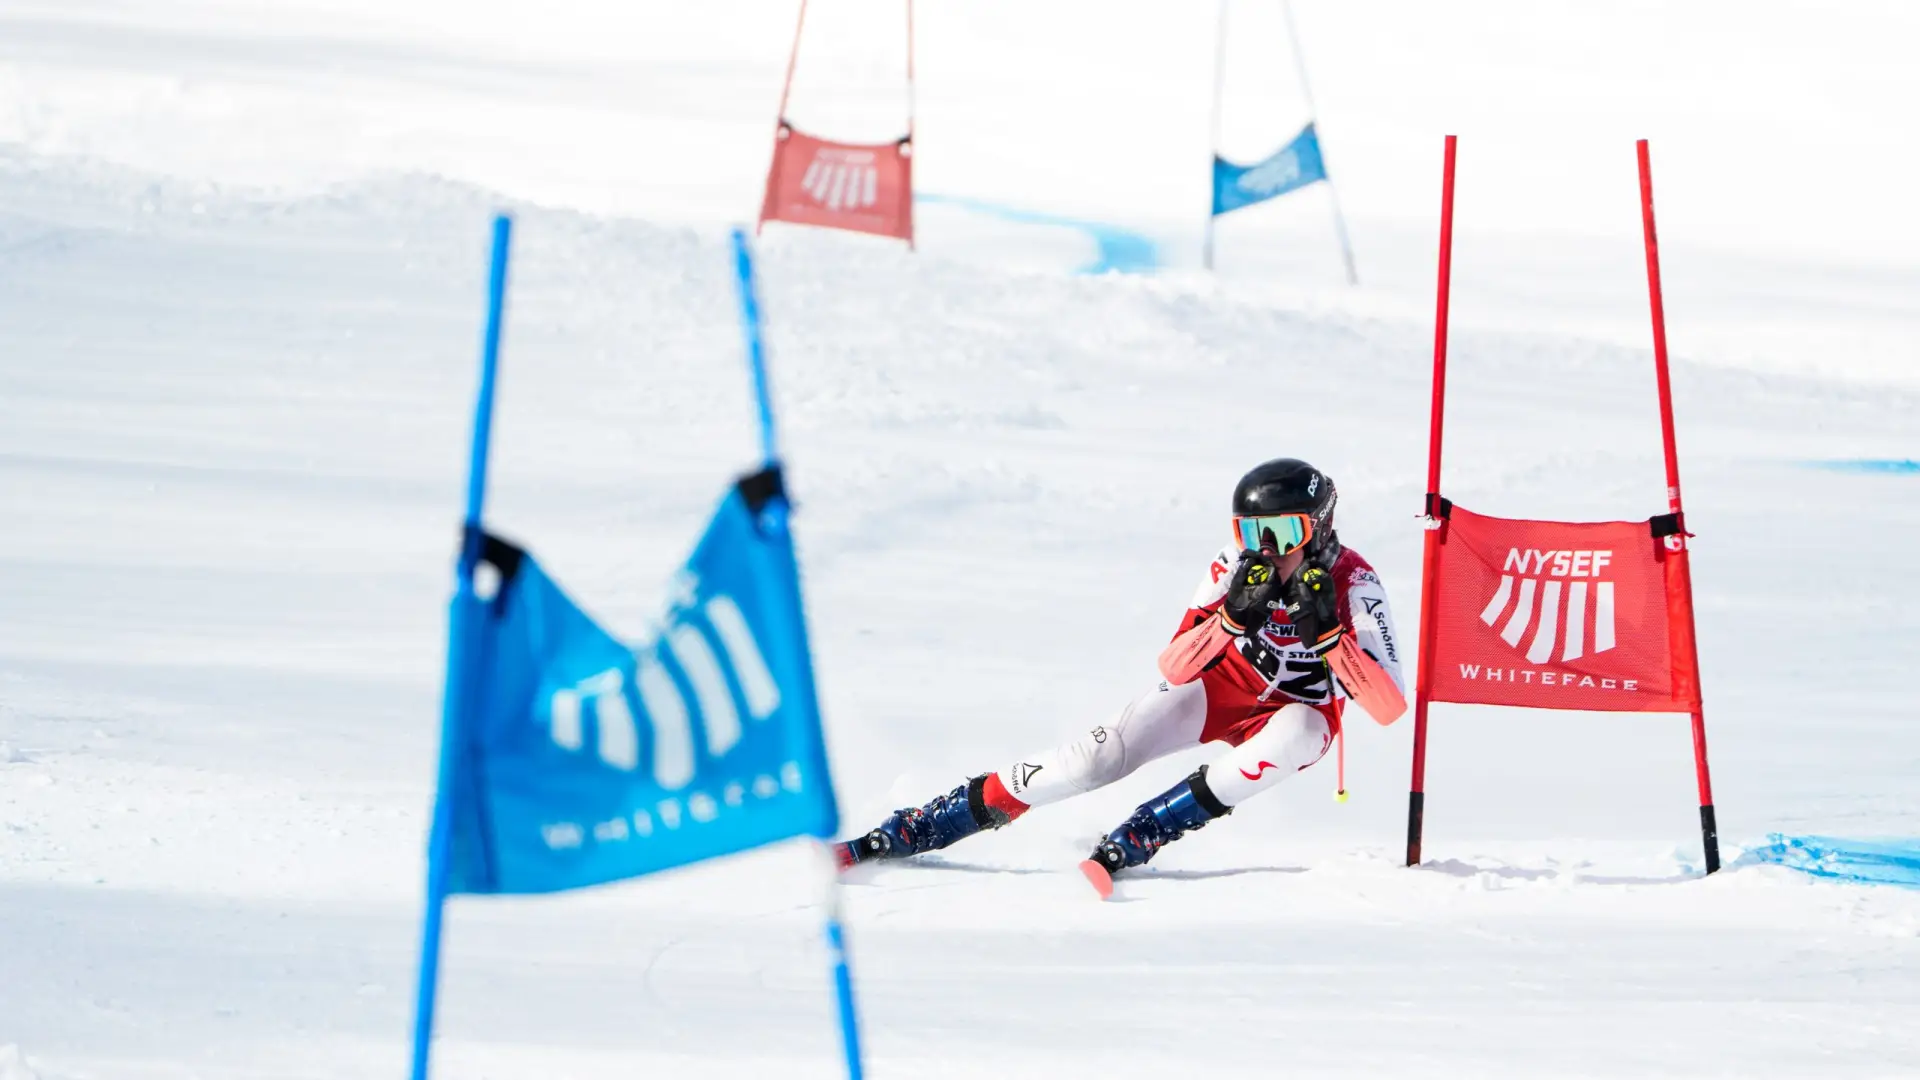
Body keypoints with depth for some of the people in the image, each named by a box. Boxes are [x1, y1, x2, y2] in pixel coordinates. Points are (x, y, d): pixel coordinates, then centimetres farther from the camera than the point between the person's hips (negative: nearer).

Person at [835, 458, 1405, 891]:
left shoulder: (1353, 583, -24)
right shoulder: (1236, 566, -18)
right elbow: (1178, 663, -23)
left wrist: (1325, 630, -43)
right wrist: (1235, 614, -40)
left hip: (1299, 710, -1)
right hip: (1226, 684, 1)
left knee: (1291, 740, -39)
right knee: (1099, 756, -20)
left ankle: (1124, 845, -33)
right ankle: (903, 833, -17)